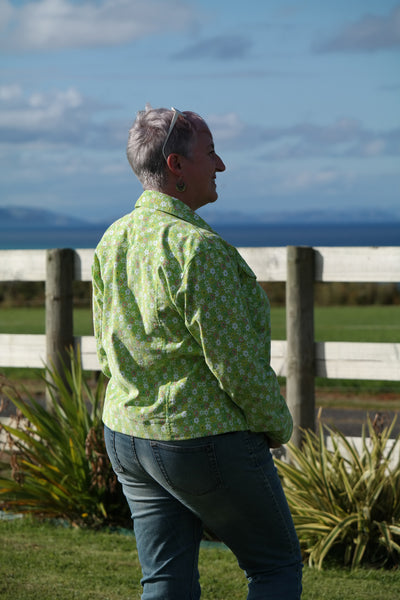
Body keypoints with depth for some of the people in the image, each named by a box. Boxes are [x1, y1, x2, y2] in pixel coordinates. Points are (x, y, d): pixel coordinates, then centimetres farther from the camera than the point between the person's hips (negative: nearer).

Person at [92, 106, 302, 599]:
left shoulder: (112, 241, 3)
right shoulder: (199, 249, -22)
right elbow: (235, 362, -20)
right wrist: (277, 424, -4)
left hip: (126, 434, 8)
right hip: (208, 442, -8)